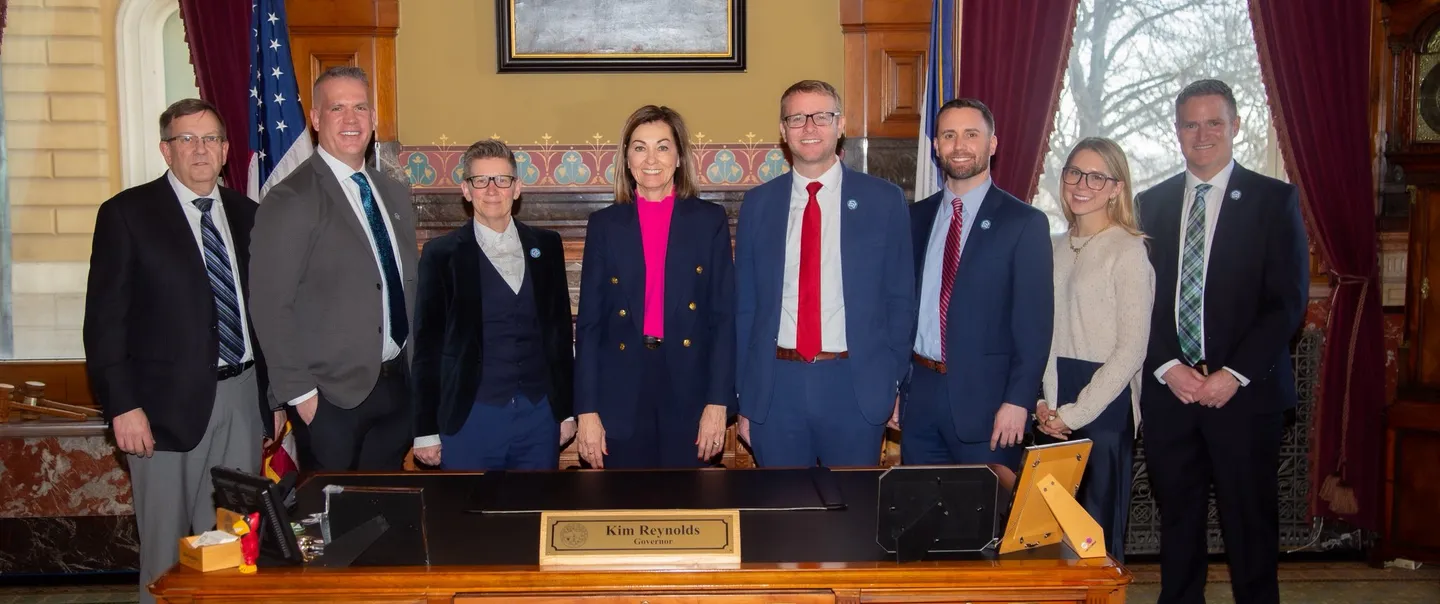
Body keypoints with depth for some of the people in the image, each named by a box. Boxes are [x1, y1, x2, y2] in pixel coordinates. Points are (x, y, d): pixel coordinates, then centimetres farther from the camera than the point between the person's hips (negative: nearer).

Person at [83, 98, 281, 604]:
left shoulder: (246, 214, 11)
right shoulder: (127, 213, -2)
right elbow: (105, 318, -5)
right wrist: (122, 406, -12)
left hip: (243, 396, 4)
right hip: (170, 401, -4)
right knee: (167, 544, 5)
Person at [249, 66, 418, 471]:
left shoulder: (395, 195, 12)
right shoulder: (291, 201, -11)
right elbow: (271, 308, -13)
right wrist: (299, 392, -15)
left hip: (396, 387, 6)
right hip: (332, 396, -6)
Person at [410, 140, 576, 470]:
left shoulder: (547, 245, 8)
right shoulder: (442, 254, 1)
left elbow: (561, 328, 12)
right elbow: (427, 346, 1)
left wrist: (568, 409, 10)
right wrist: (426, 430, -1)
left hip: (540, 415, 2)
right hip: (470, 417, -2)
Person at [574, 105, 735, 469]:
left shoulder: (710, 220, 3)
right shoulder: (605, 225, 5)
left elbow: (724, 316, 1)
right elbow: (589, 323, 3)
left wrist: (718, 401, -6)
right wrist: (587, 411, -3)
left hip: (689, 393, 0)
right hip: (621, 397, 1)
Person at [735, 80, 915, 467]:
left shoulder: (883, 200, 1)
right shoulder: (758, 204, 6)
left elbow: (900, 299, 4)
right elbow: (744, 304, 8)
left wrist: (894, 384, 1)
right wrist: (744, 397, 6)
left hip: (856, 387, -1)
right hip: (775, 388, 2)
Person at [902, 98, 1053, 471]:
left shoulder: (1025, 223, -4)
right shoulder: (916, 217, 10)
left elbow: (1034, 324, -8)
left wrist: (1017, 401, -14)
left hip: (985, 399, -4)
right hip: (919, 395, 4)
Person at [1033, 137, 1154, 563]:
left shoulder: (1128, 251, -8)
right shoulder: (1056, 248, 11)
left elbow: (1131, 349, -11)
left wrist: (1076, 413, -11)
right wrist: (1042, 400, 0)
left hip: (1104, 404, -6)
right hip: (1054, 407, 6)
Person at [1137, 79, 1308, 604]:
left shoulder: (1274, 200, 2)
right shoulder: (1151, 204, 10)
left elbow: (1288, 300, -5)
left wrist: (1234, 375, -12)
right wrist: (1168, 367, -7)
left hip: (1245, 390, -2)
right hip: (1167, 388, 3)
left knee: (1250, 519, 4)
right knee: (1177, 520, 9)